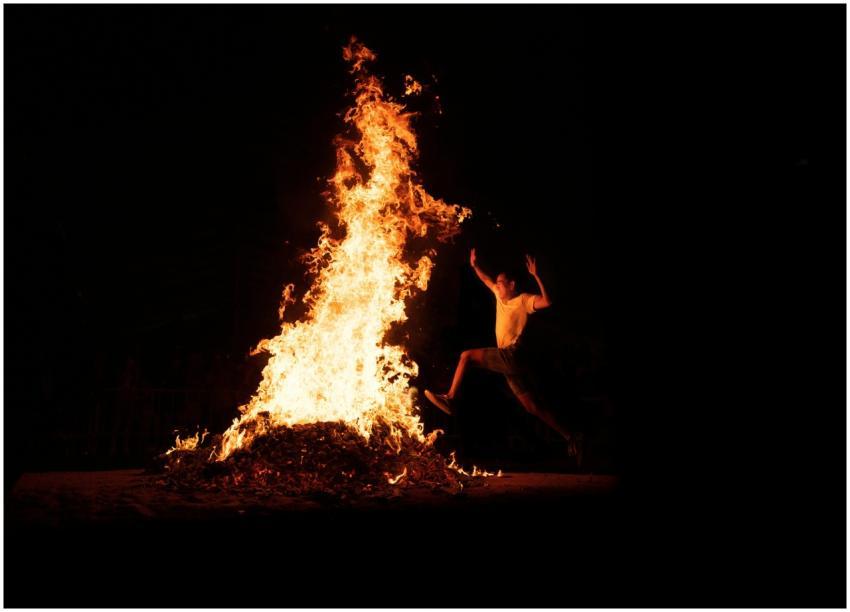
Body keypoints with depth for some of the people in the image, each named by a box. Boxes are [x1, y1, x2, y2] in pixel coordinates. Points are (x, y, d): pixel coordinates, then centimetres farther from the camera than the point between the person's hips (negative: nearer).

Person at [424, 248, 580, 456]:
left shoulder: (523, 300, -6)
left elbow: (547, 302, -25)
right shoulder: (500, 296, 15)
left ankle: (450, 398, -4)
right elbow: (487, 281, 33)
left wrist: (536, 276, -28)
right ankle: (567, 435, 13)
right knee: (533, 407, 9)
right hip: (506, 359, 9)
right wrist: (474, 265, 26)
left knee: (467, 356, -7)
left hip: (511, 356, -9)